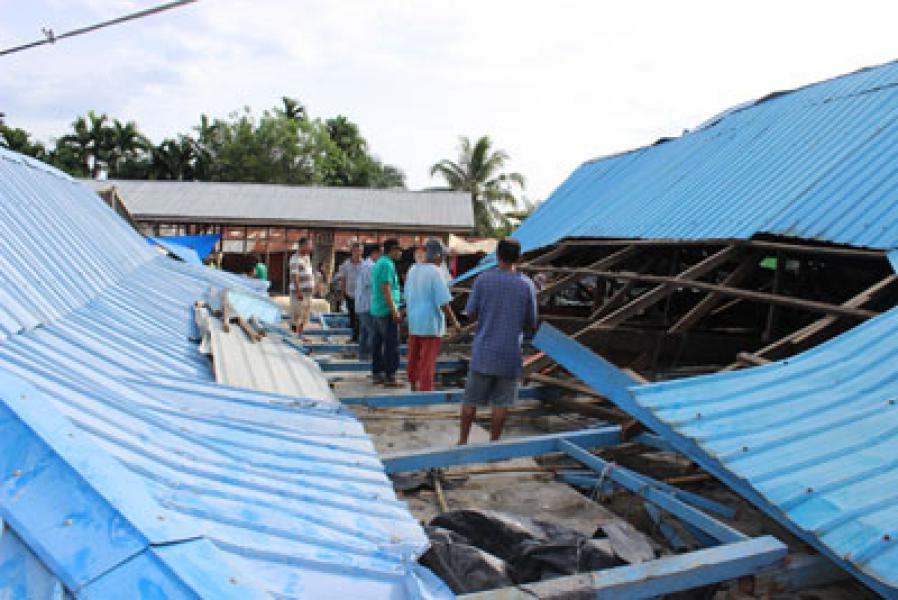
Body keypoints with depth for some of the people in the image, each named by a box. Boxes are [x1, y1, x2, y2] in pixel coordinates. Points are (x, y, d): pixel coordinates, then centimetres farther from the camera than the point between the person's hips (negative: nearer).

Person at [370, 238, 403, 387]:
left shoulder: (379, 263, 17)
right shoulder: (387, 264, -14)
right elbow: (386, 289, -20)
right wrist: (394, 311, -21)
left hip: (376, 309, 10)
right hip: (387, 310, -10)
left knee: (377, 342, 13)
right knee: (391, 345, -7)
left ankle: (376, 373, 19)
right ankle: (390, 376, -6)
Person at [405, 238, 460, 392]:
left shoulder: (413, 270, 6)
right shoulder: (435, 272, -16)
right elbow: (443, 302, -17)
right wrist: (454, 322, -7)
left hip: (413, 322, 7)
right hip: (430, 323, -7)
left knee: (414, 357, 20)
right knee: (428, 361, 0)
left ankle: (414, 386, 37)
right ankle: (426, 389, 3)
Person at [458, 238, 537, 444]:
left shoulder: (483, 280, -6)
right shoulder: (527, 285, -4)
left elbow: (470, 313, -1)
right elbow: (531, 323, 2)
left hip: (483, 352, 0)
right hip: (510, 354, 0)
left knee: (471, 400, 11)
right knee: (501, 403, 8)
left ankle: (462, 441, 20)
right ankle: (493, 442, 15)